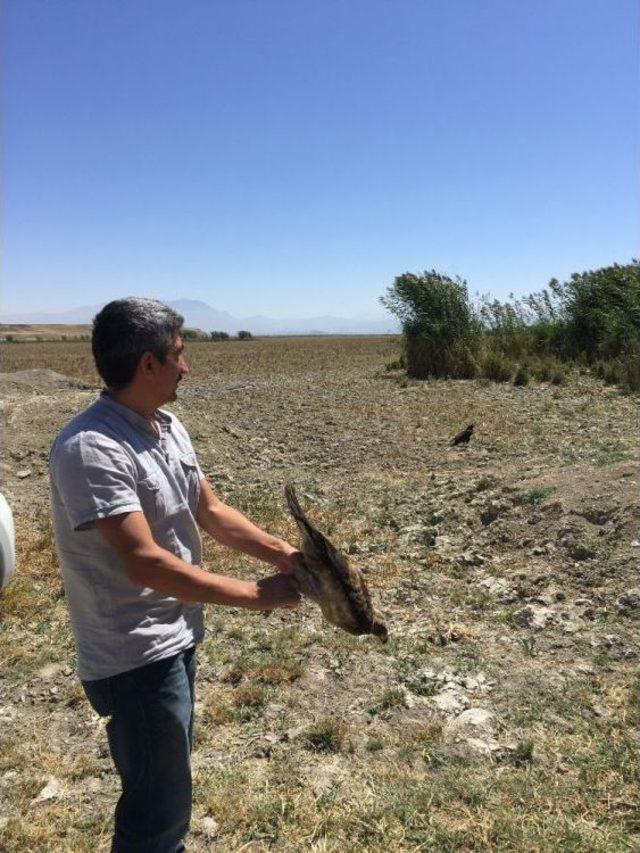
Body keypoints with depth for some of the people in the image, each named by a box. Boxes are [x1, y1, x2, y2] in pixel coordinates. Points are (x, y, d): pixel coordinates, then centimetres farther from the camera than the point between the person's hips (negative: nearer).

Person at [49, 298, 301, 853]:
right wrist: (256, 595, -24)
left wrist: (282, 554, -2)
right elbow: (144, 563, -30)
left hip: (177, 637, 9)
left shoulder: (168, 428, 2)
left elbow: (209, 511, 9)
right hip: (135, 658, -9)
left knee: (170, 781, 27)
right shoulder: (91, 449, -27)